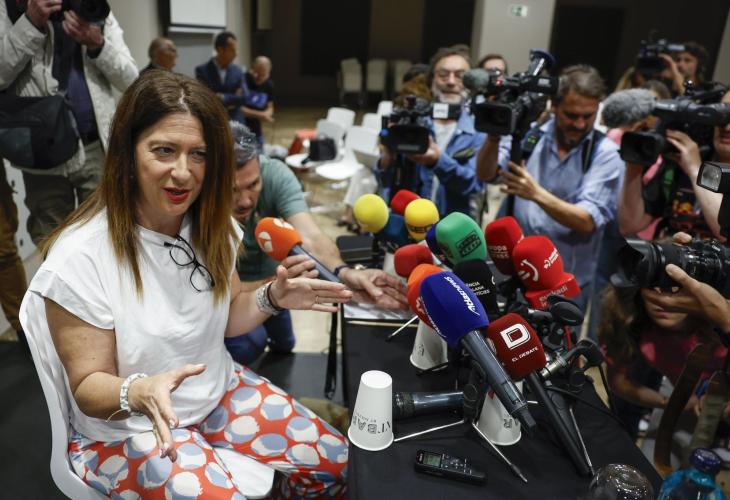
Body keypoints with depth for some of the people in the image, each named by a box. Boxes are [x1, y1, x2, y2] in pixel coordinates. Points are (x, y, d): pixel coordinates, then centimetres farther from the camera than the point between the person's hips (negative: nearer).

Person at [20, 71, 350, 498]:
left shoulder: (211, 226, -6)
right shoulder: (79, 258, -25)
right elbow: (88, 386, -17)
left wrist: (271, 298, -15)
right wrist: (139, 392, -39)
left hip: (218, 390, 5)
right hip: (127, 428, -5)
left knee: (336, 462, 3)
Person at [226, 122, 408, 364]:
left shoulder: (275, 174, -31)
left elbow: (310, 236, -44)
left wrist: (343, 272, -65)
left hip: (269, 271, 3)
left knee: (284, 344, 20)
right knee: (250, 341, -25)